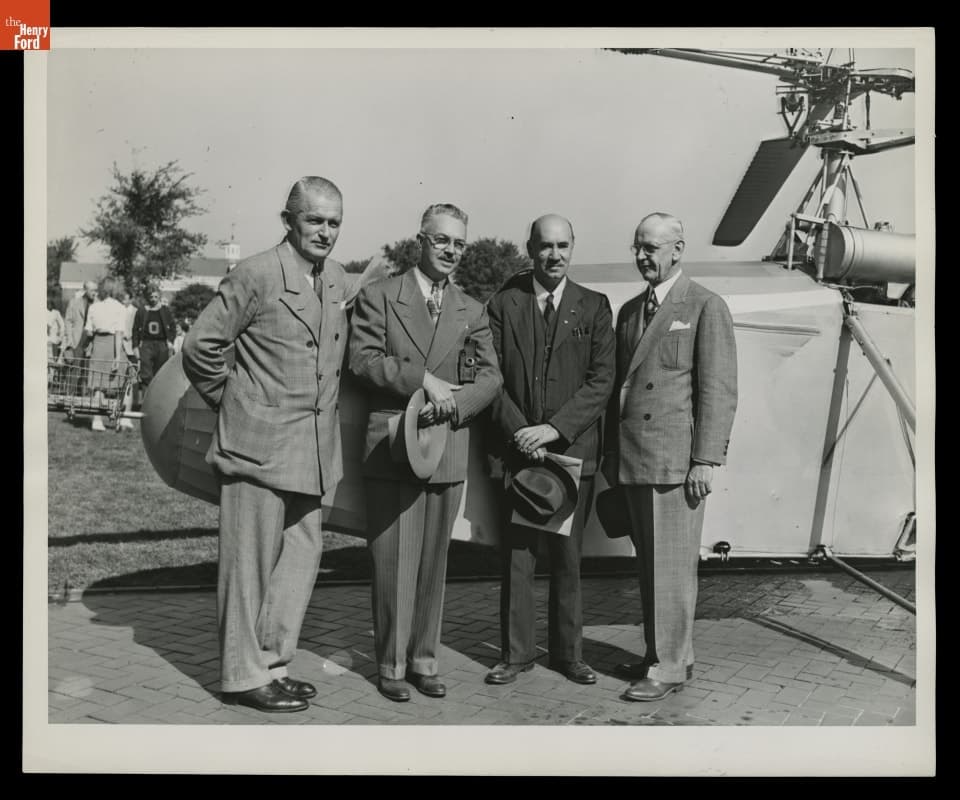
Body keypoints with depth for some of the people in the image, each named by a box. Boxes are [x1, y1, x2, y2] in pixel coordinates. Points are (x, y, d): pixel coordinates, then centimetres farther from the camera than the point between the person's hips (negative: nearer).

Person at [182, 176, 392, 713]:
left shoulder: (340, 280, 10)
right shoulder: (255, 276, -11)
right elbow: (201, 348, -7)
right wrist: (235, 403, 1)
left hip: (313, 447, 7)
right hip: (259, 442, -7)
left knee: (303, 553, 12)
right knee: (252, 560, 2)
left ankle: (272, 664, 26)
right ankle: (245, 675, 15)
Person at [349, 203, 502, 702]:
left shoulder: (472, 312, 14)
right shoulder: (378, 297, 4)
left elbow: (490, 377, 5)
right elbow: (362, 360, -7)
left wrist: (454, 404, -13)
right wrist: (423, 379, -15)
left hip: (447, 449, 3)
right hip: (390, 448, -3)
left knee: (434, 560, 9)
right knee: (393, 560, 0)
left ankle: (424, 659, 21)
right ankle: (391, 663, 13)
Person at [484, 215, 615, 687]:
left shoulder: (594, 307, 6)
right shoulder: (503, 304, 6)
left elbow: (601, 380, -2)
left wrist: (554, 428, -12)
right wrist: (517, 430, -10)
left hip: (573, 449, 0)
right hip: (515, 448, 0)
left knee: (568, 557, 7)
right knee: (516, 555, 4)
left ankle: (568, 652, 21)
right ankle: (516, 653, 17)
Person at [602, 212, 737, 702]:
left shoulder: (706, 307, -2)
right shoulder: (629, 311, 18)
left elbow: (718, 389, -7)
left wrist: (705, 460, -13)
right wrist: (611, 451, 15)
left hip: (675, 459, -6)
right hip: (631, 459, 7)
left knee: (672, 566, -2)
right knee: (648, 564, 13)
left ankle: (669, 666, 9)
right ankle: (659, 653, 25)